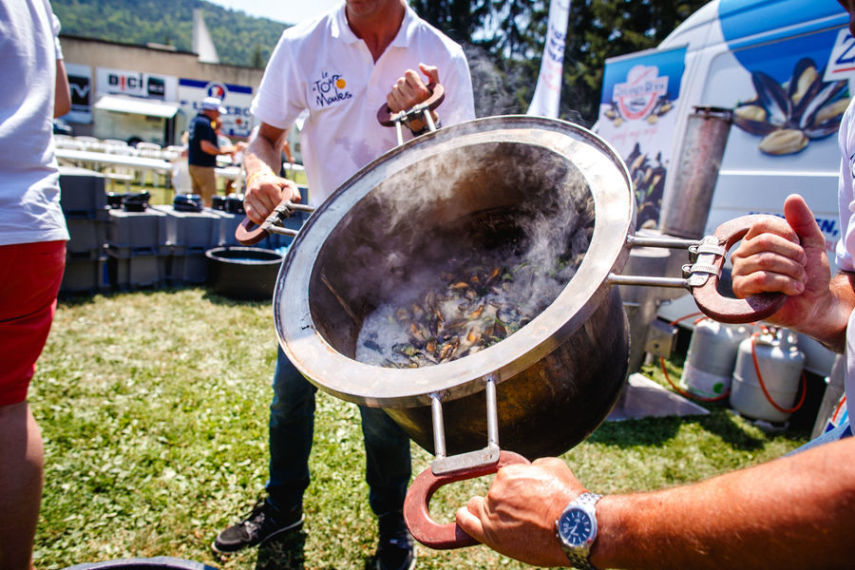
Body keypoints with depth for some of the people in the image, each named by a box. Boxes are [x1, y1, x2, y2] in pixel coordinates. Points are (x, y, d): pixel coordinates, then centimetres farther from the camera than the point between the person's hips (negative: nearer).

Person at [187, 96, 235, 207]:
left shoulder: (194, 120, 15)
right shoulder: (205, 123, -16)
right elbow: (206, 146, -24)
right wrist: (223, 150, -13)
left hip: (192, 164, 10)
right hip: (204, 166, -10)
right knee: (210, 201, -6)